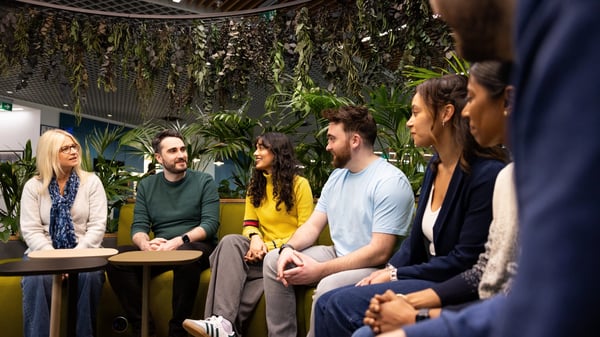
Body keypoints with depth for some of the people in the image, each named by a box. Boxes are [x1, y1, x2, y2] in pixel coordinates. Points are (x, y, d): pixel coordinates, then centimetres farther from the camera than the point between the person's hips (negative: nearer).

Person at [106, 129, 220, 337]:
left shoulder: (204, 181, 1)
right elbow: (138, 227, 4)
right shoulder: (146, 185, 11)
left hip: (198, 248, -3)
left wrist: (179, 241, -26)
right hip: (160, 251, 4)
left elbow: (210, 223, -9)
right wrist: (146, 244, -21)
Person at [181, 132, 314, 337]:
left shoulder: (299, 184, -2)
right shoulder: (255, 186, 18)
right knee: (231, 241, -27)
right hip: (264, 252, 4)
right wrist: (255, 239, -14)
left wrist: (271, 246, -17)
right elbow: (249, 225, 11)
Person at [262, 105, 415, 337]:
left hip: (375, 268, -8)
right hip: (338, 256, 9)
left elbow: (380, 252, -24)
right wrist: (289, 248, -12)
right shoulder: (337, 175, 10)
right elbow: (313, 225, 10)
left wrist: (320, 270, -25)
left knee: (329, 287, -36)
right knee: (274, 261, 1)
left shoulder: (390, 182, -19)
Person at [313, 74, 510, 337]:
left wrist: (396, 275, -13)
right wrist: (388, 271, -2)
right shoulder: (434, 167, 10)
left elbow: (465, 260, -19)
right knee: (327, 303, -5)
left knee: (343, 305, -20)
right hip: (427, 280, 8)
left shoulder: (486, 174, -17)